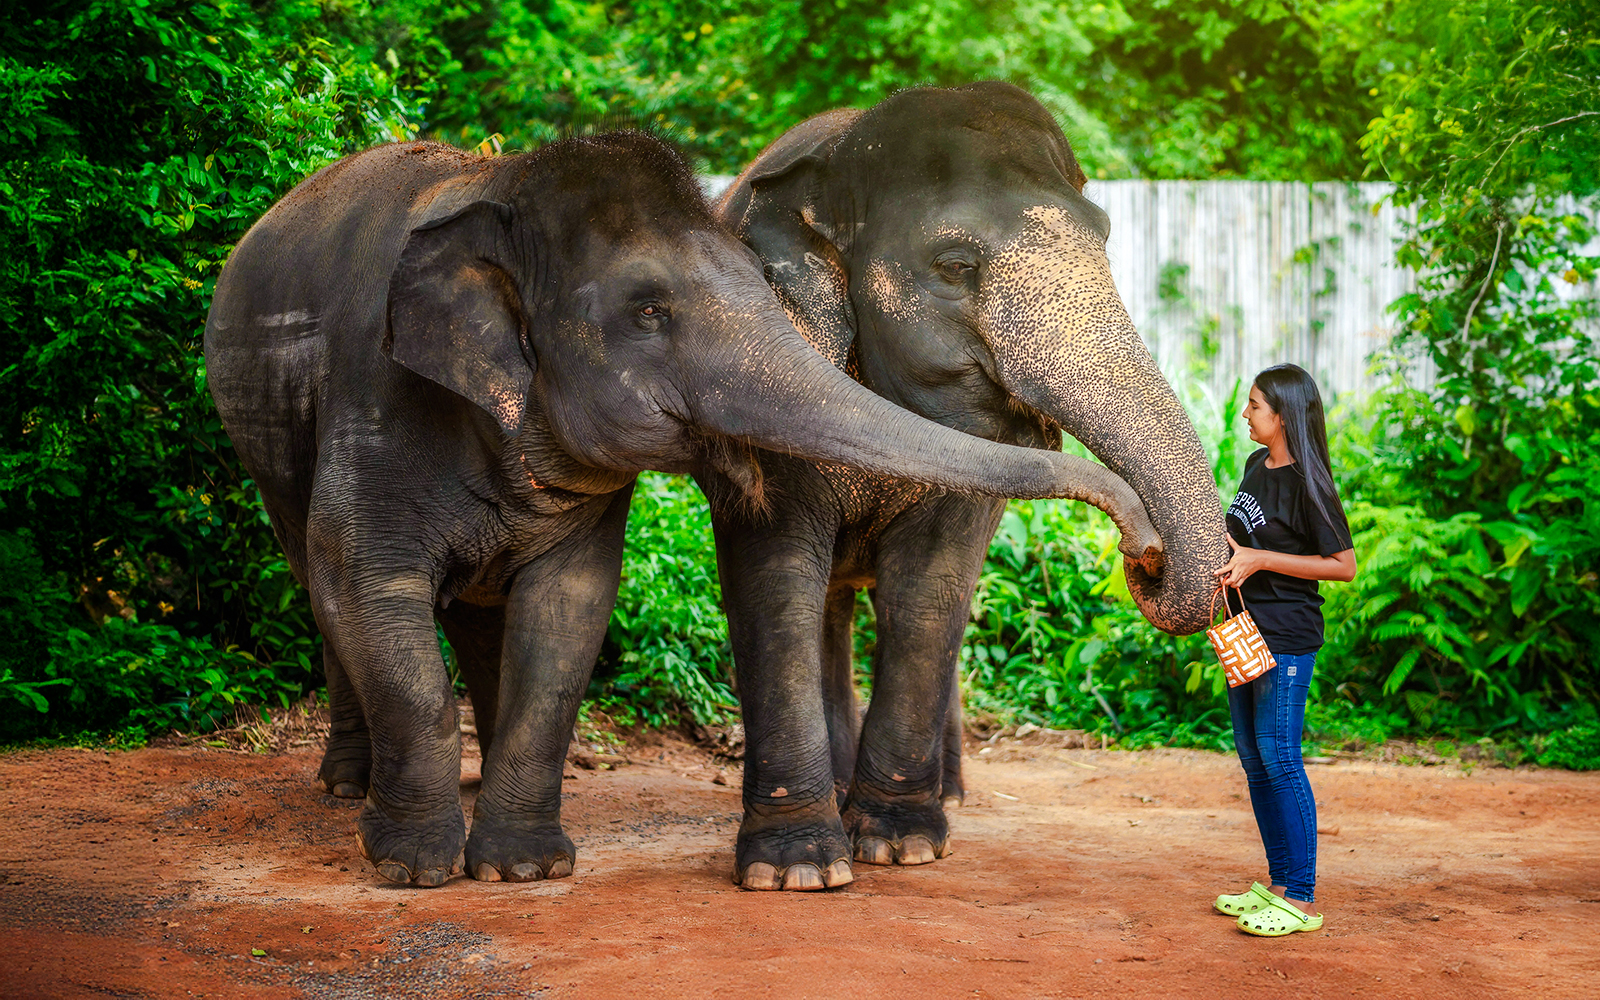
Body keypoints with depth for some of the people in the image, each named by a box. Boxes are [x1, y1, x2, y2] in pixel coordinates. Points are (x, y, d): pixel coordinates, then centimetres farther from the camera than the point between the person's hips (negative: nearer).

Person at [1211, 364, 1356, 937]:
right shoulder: (1256, 465, 10)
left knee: (1279, 758, -9)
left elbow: (1344, 565, -15)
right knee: (1253, 759, 12)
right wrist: (1226, 545, 5)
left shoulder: (1306, 482, -15)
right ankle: (1278, 885, 21)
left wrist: (1259, 560, -18)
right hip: (1245, 630, 9)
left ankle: (1302, 900, -4)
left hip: (1287, 639, -9)